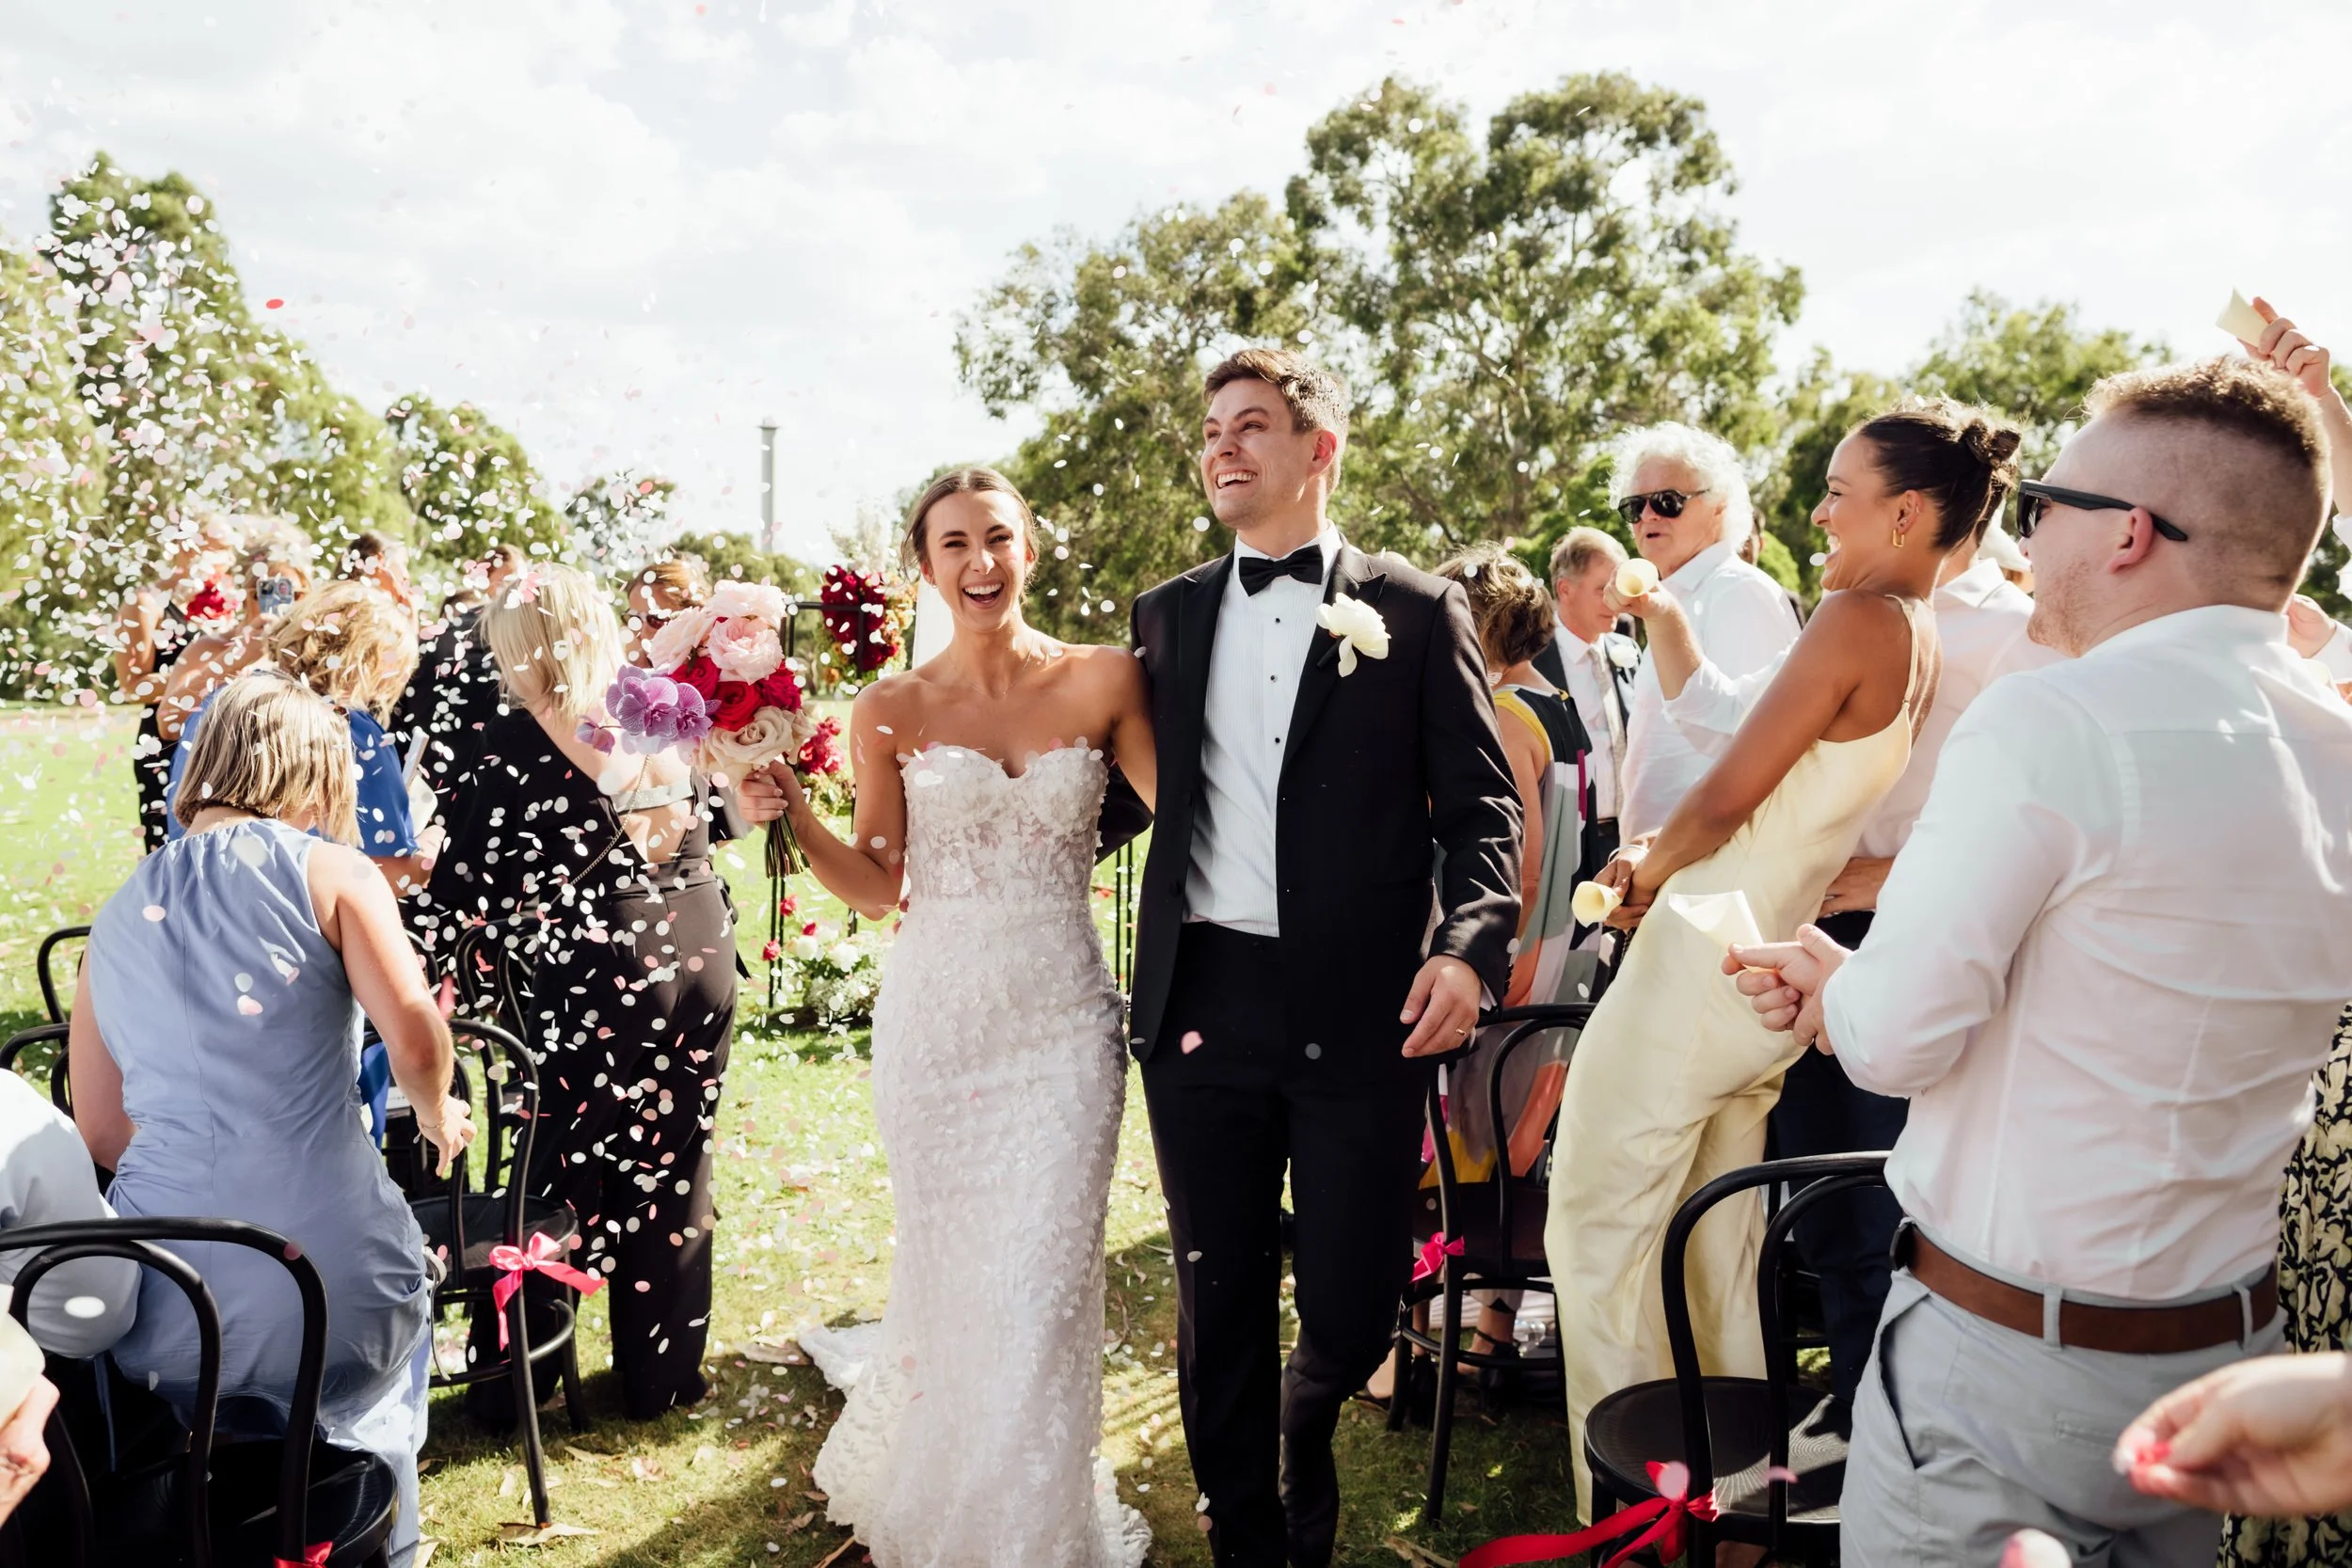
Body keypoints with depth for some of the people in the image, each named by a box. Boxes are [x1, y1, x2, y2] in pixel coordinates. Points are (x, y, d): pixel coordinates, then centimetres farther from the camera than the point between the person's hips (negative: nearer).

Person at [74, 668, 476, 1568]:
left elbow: (101, 1134, 15)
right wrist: (437, 1116, 7)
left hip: (164, 1314, 4)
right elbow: (415, 1038, -14)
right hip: (328, 1281, -3)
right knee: (368, 1446, 30)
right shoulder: (327, 869, -2)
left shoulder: (117, 917, 12)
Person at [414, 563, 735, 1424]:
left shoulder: (514, 744, -10)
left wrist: (421, 964, 5)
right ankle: (665, 1373, 28)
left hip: (599, 979, -5)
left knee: (559, 1176, 9)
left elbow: (465, 889, -6)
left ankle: (514, 1382, 22)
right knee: (674, 1174, 15)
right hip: (702, 959, 5)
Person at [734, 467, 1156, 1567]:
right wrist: (790, 813, -11)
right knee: (948, 1271, 12)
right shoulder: (893, 711, -1)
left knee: (1043, 1282, 1)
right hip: (937, 1016, 1)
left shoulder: (1103, 680, -2)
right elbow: (878, 888, 2)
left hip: (1065, 1021, 0)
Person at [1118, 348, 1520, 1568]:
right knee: (1219, 1305, 11)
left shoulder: (1416, 613, 2)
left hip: (1362, 1009, -2)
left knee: (1352, 1308, 4)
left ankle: (1307, 1431, 40)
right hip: (1201, 1000, 3)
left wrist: (1471, 943, -15)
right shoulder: (1168, 614, 12)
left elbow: (1482, 805, 0)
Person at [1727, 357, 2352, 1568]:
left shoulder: (2050, 719, -21)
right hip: (2230, 1344, 8)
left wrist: (1835, 986, 1)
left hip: (2006, 1361, -8)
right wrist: (1847, 981, 8)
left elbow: (1897, 1039, -20)